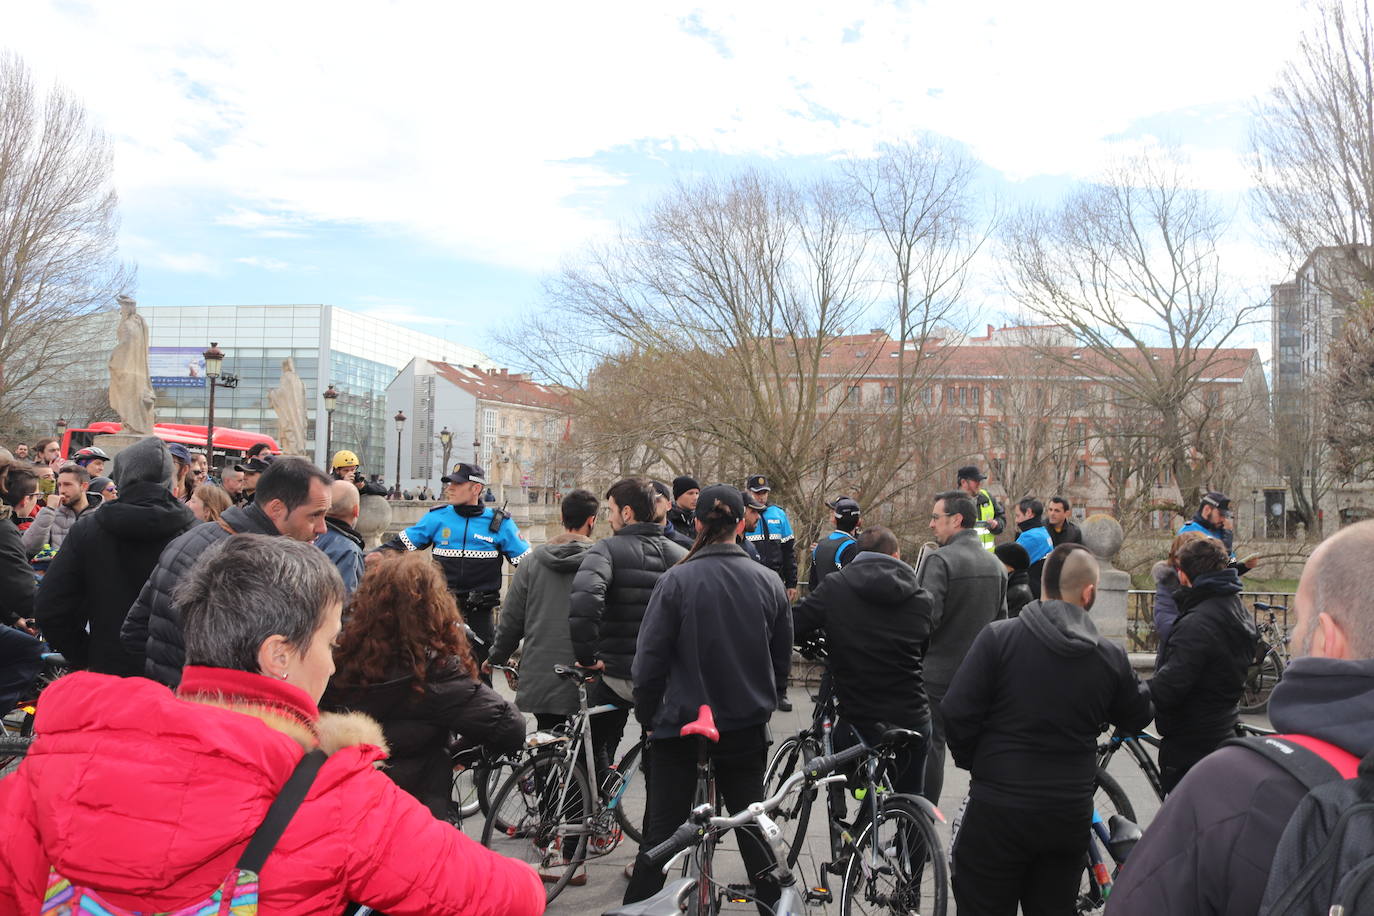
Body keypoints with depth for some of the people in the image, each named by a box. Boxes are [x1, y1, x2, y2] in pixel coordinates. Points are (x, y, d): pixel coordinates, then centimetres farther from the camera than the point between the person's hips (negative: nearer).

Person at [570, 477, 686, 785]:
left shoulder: (607, 549, -10)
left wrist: (586, 655, -20)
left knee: (593, 745, 18)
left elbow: (584, 599, -29)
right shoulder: (680, 555, 7)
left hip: (620, 676, -4)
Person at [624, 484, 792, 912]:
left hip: (680, 723, -3)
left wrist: (647, 715, 3)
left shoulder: (677, 580, -14)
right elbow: (782, 660, 6)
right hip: (747, 727, 3)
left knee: (661, 831, 8)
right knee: (753, 826, 18)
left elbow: (650, 658, -11)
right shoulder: (769, 582, -4)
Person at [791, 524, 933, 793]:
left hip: (859, 721, -2)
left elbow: (790, 627, -11)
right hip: (912, 719, 2)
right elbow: (923, 651, 11)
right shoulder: (921, 599, -1)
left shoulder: (834, 587, -8)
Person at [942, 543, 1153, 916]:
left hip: (997, 814, -3)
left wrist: (971, 760, 4)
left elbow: (956, 712, -14)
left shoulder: (998, 637, -13)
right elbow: (1138, 717, 11)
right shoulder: (1111, 656, -5)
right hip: (1070, 816, 3)